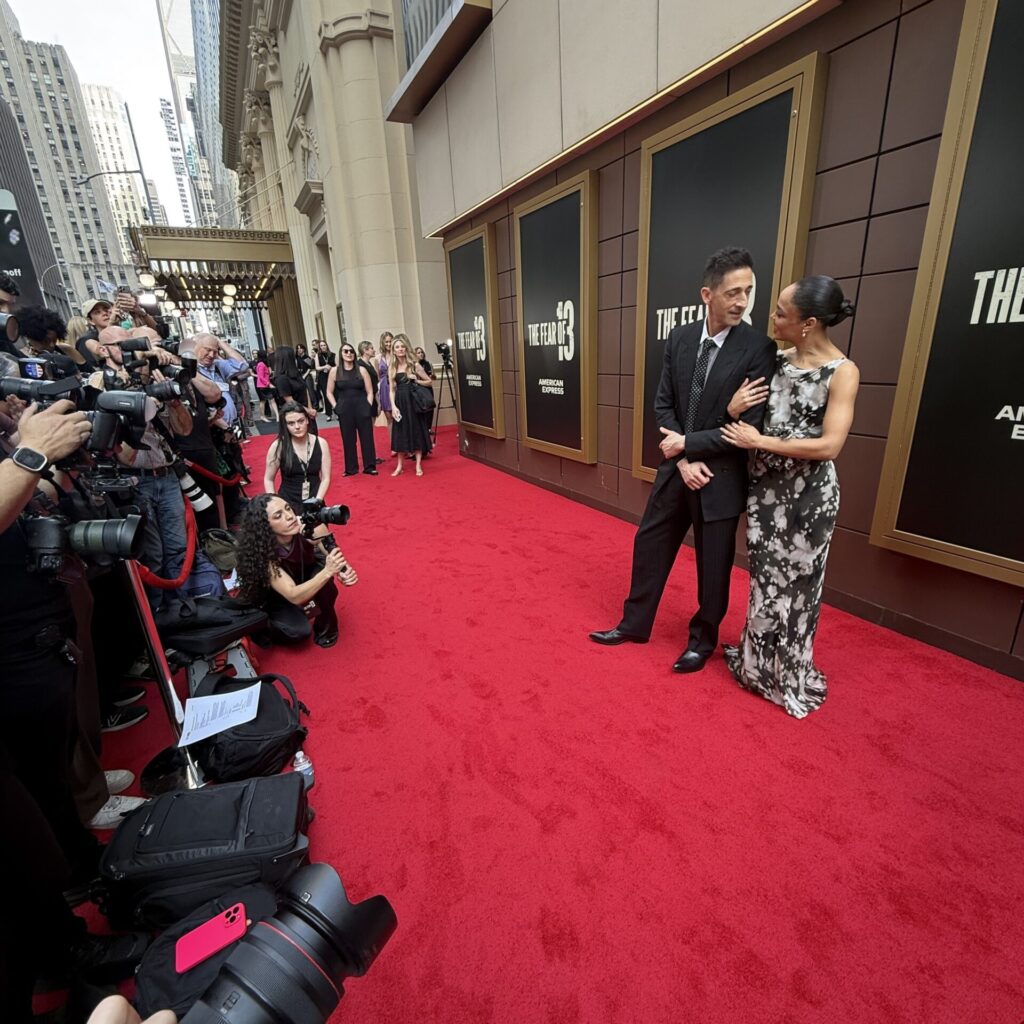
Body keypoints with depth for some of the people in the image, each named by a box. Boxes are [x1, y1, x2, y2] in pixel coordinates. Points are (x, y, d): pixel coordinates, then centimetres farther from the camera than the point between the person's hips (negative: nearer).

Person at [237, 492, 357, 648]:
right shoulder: (262, 553, -36)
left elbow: (334, 556, -18)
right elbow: (294, 596, -39)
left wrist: (343, 572, -40)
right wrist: (328, 572, -52)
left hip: (307, 572, 3)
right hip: (276, 594, -2)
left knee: (322, 567, -30)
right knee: (299, 630, -23)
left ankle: (326, 626, -5)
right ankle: (264, 628, 12)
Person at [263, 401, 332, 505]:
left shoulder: (321, 443, -2)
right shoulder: (278, 446, -5)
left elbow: (326, 478, 0)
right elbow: (268, 479, 3)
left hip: (314, 501, 1)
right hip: (288, 502, -1)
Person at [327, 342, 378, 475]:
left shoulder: (361, 370, 2)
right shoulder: (334, 371, 3)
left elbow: (369, 391, 3)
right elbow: (329, 392, 8)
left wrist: (368, 407, -5)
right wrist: (336, 407, -1)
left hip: (362, 408, 0)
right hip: (344, 410, 1)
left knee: (367, 437, 3)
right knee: (348, 439, 7)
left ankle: (369, 466, 14)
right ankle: (351, 468, 18)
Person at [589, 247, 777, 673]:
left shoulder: (759, 348, -13)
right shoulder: (679, 338, 1)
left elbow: (750, 426, -17)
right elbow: (663, 404, 1)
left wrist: (687, 444, -14)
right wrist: (682, 459, -11)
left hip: (721, 477, -4)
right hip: (675, 468, 5)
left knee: (713, 564, 11)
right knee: (649, 546, 14)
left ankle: (703, 640, 34)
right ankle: (635, 623, 34)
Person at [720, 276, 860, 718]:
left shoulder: (842, 372, -14)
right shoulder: (776, 360, 2)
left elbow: (829, 446, -21)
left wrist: (760, 442, -17)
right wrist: (735, 409, -10)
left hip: (809, 494, -5)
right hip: (766, 486, 5)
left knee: (797, 582, 10)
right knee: (765, 579, 15)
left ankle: (792, 676, 32)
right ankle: (760, 663, 35)